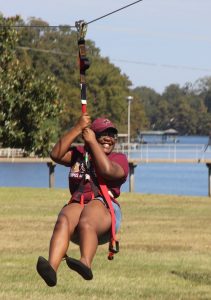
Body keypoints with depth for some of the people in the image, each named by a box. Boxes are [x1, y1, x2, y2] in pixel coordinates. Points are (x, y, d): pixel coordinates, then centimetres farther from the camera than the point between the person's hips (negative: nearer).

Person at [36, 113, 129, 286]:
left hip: (105, 207, -2)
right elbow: (56, 155, 9)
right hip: (77, 205, 2)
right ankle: (52, 267, -59)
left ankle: (86, 264, -66)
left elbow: (107, 170, -5)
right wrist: (78, 129, 6)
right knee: (63, 221, -35)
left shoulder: (119, 159, 19)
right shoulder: (79, 154, 28)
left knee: (86, 222, -39)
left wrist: (92, 142, 1)